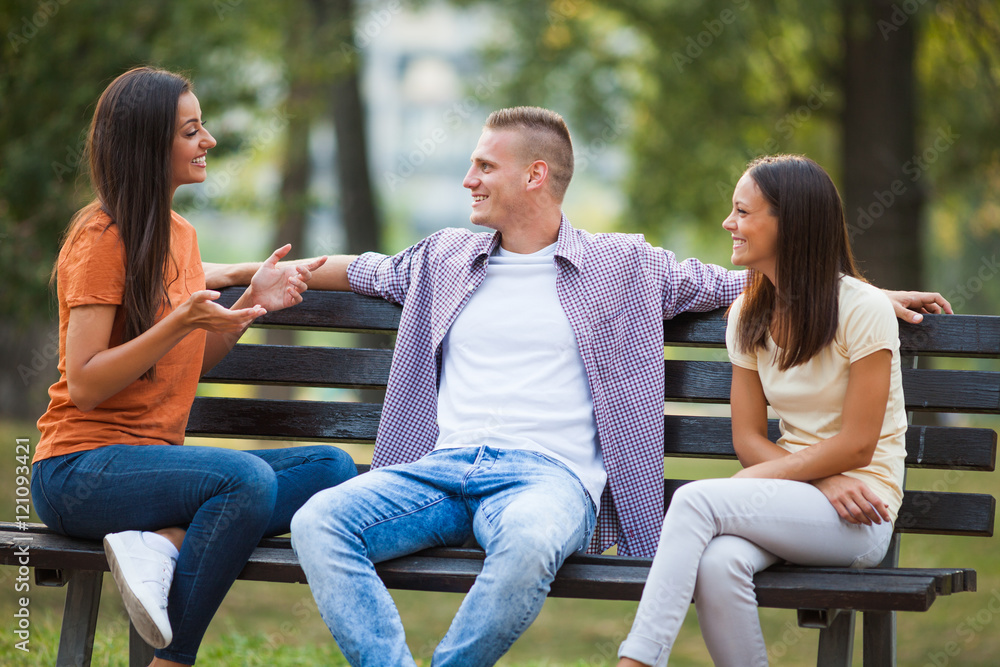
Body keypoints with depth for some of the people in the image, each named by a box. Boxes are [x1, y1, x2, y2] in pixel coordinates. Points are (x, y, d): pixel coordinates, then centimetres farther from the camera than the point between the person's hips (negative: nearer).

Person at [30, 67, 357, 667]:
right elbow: (85, 386, -14)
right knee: (248, 477, -34)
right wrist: (181, 322, -24)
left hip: (156, 456, 8)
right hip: (80, 470, -8)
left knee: (333, 467, -12)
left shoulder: (180, 234, 16)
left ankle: (162, 543, -25)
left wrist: (251, 303, 3)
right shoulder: (102, 237, -10)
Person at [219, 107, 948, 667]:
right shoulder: (445, 259, 24)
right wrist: (247, 272, 36)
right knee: (317, 522, -26)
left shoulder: (625, 265, 14)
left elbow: (731, 282, 17)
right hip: (443, 466, 4)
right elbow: (363, 270, 38)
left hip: (548, 473, -4)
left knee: (528, 542, -42)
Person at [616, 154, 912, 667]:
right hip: (795, 503, 5)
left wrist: (757, 477, -11)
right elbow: (748, 439, 8)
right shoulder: (748, 316, 12)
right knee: (718, 564, -32)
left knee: (697, 500, -29)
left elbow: (856, 445, -10)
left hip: (859, 523, -5)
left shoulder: (863, 309, -8)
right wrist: (824, 484, -9)